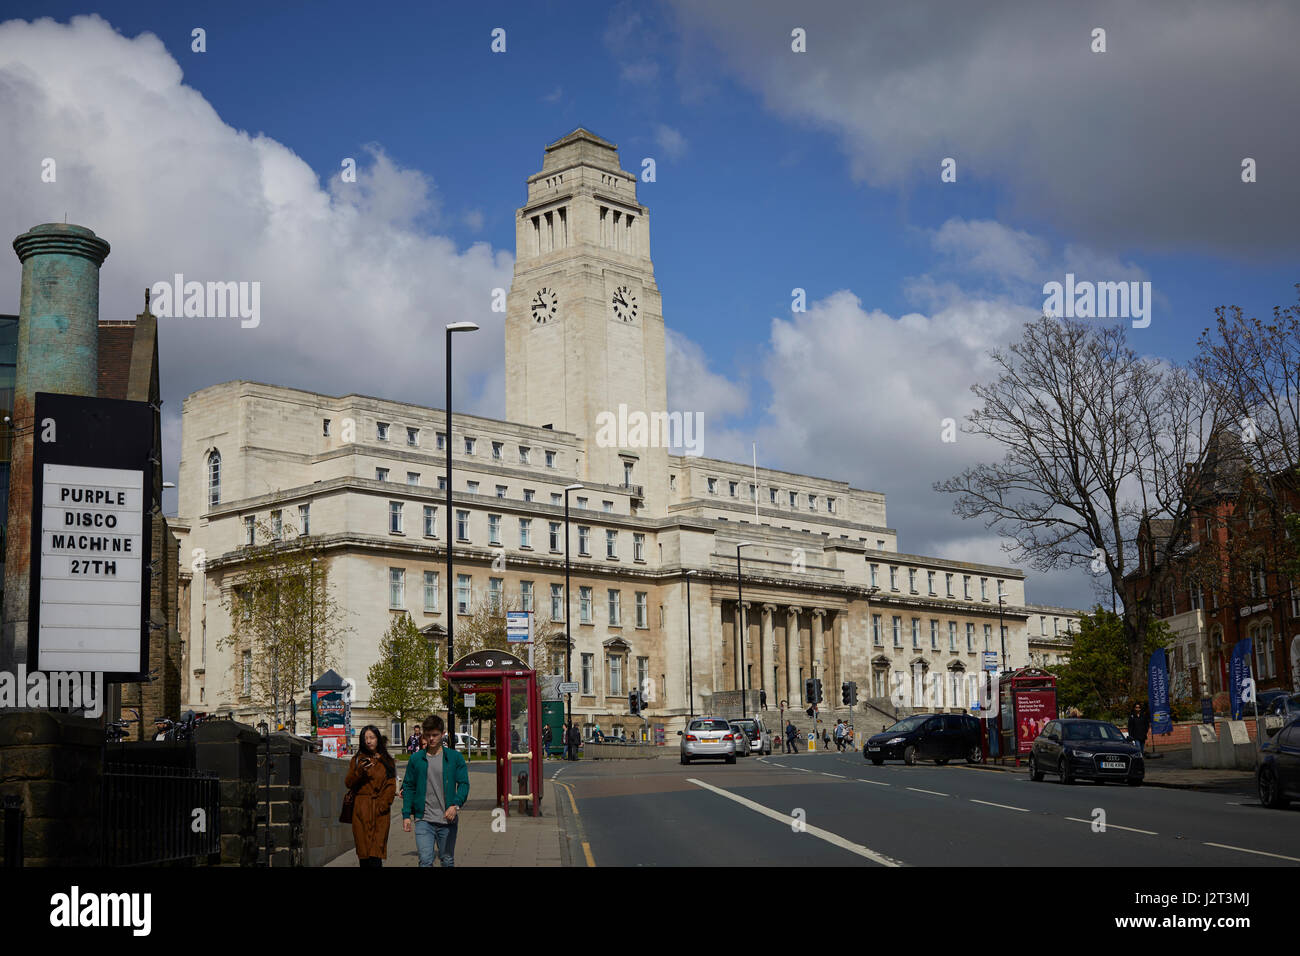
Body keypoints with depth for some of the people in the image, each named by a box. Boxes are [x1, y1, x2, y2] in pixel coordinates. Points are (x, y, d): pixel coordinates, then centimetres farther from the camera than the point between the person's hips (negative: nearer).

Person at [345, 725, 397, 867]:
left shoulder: (387, 761, 13)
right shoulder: (357, 760, 13)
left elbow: (391, 786, 6)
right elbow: (348, 784, 4)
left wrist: (382, 805, -7)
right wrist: (360, 771, -14)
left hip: (380, 811, -1)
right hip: (361, 811, 1)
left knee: (376, 855, -13)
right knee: (363, 853, -4)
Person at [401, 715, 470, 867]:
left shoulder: (455, 757, 3)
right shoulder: (416, 759, 6)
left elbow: (464, 784, -1)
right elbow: (408, 787, 9)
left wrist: (455, 804, -18)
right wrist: (406, 814, 2)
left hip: (448, 820, 1)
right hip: (423, 820, 0)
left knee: (447, 860, 12)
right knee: (425, 860, -13)